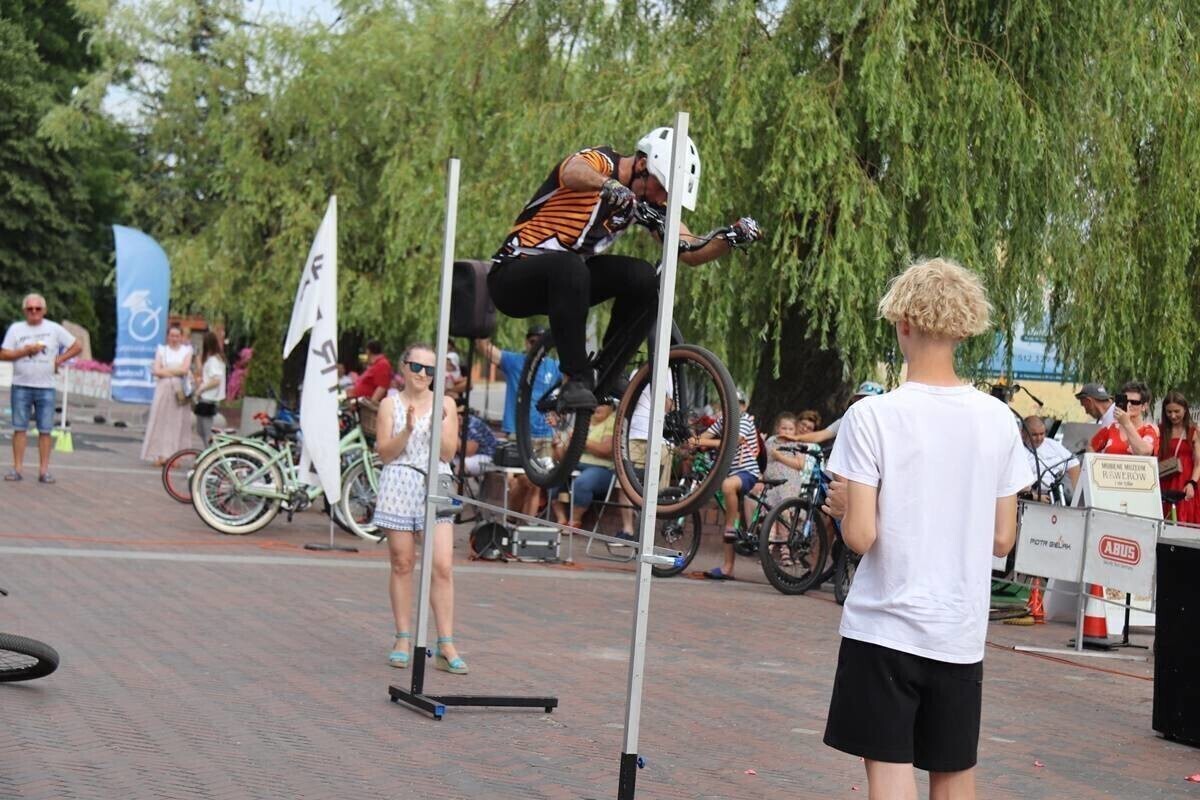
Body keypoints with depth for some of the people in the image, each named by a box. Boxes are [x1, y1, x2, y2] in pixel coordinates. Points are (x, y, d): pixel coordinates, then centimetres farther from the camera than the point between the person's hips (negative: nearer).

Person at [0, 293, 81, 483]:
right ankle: (17, 469, 4)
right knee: (19, 428, 1)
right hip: (21, 386, 0)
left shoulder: (54, 329, 5)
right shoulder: (16, 329, 4)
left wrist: (58, 360, -3)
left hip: (46, 387, 0)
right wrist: (26, 351, -11)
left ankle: (44, 471, 3)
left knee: (45, 430, 0)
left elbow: (76, 347, 8)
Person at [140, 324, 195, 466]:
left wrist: (165, 370, -5)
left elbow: (185, 369, -6)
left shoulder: (186, 350, 8)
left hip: (180, 390, 0)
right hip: (163, 388, 0)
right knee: (161, 420, -3)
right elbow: (157, 371, -2)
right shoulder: (161, 350, 10)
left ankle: (174, 455, 1)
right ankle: (160, 455, -2)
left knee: (178, 422, -1)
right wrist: (175, 372, -8)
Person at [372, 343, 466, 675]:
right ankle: (402, 639, 13)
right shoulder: (390, 404, 7)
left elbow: (448, 453, 2)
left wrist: (437, 426, -14)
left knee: (442, 566, -8)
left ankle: (446, 646, -7)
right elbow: (384, 452, 0)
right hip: (399, 486, 0)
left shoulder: (445, 404, 9)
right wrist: (407, 430, -14)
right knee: (402, 564, 4)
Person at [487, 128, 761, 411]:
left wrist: (731, 237, -21)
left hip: (564, 278, 7)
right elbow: (573, 172, -43)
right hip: (514, 277, -7)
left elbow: (692, 253, -1)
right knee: (569, 266, -38)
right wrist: (608, 184, -64)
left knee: (643, 277, -15)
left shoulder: (647, 199, 3)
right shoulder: (599, 161, -17)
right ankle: (576, 378, -30)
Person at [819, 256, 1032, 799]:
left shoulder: (872, 417, -12)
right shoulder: (998, 420, 0)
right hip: (961, 632, 4)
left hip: (885, 626, -4)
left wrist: (842, 505, 6)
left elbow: (861, 536, -14)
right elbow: (1002, 540, 5)